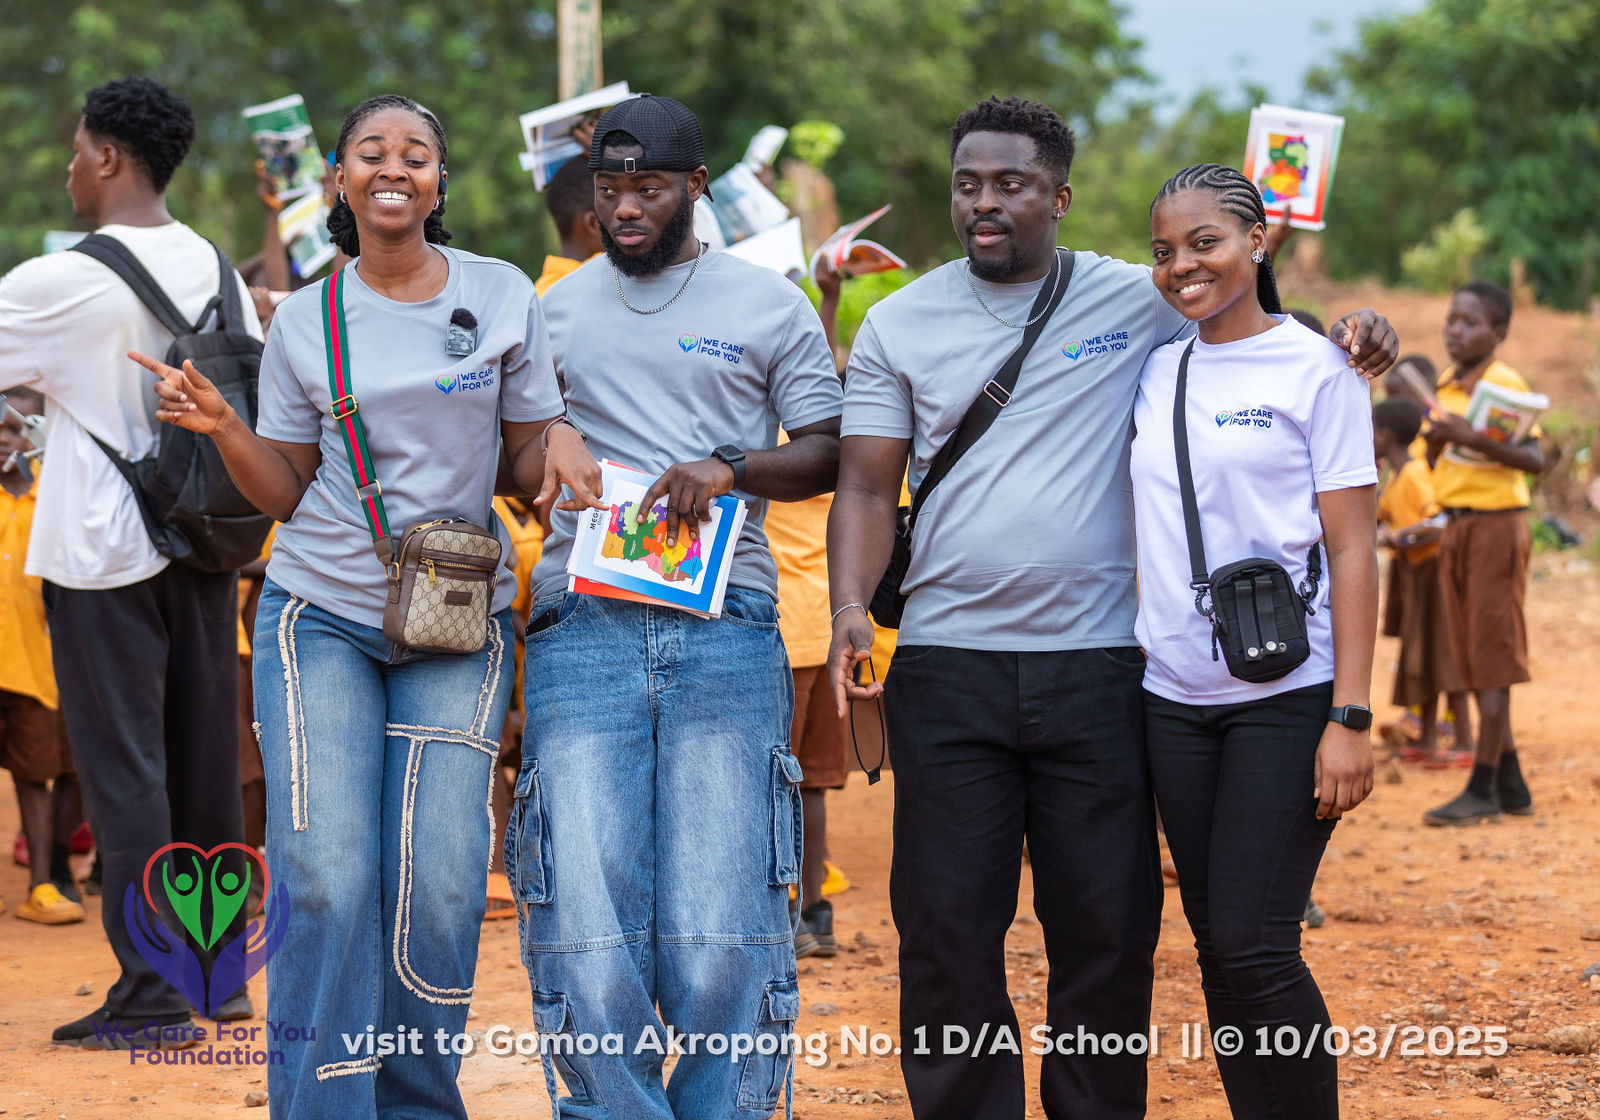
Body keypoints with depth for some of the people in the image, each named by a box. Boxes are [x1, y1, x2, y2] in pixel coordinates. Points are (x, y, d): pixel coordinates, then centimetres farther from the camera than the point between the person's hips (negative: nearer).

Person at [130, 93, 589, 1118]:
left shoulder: (504, 296, 4)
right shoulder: (306, 322, 5)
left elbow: (532, 460, 8)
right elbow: (287, 495, 8)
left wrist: (559, 440, -14)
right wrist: (221, 427, -9)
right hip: (322, 617, 0)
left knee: (439, 889, -7)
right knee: (325, 880, -10)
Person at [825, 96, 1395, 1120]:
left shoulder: (1137, 301, 5)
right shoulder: (900, 324, 7)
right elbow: (867, 487, 6)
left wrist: (1348, 341, -5)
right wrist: (850, 607, -11)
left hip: (1096, 664, 0)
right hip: (947, 665, 0)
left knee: (1108, 927, 3)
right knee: (948, 927, 1)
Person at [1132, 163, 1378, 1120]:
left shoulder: (1315, 368, -3)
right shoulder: (1154, 371, 11)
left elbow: (1351, 550, -6)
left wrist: (1350, 718, -13)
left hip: (1286, 696, -5)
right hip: (1176, 699, 5)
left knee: (1253, 945, -11)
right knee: (1217, 947, 7)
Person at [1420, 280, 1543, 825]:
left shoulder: (1506, 383, -11)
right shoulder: (1447, 386, 12)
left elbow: (1534, 459, -21)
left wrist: (1475, 438, -29)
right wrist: (1436, 441, -2)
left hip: (1496, 524, -8)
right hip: (1455, 525, 8)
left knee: (1491, 656, -6)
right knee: (1473, 659, 10)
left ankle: (1484, 788, -6)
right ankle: (1511, 783, 17)